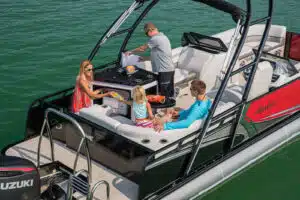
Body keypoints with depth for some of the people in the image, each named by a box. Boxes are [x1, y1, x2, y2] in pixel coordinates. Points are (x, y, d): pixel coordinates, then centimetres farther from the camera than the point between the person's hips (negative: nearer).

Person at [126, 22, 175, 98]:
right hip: (170, 69, 10)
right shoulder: (163, 37, 18)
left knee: (165, 96, -5)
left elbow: (142, 48, -3)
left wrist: (130, 52, 11)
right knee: (170, 95, 13)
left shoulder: (155, 39, -13)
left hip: (164, 71, -10)